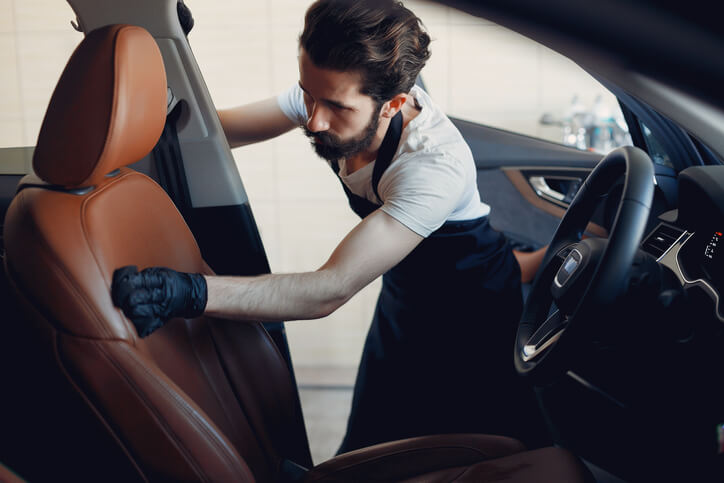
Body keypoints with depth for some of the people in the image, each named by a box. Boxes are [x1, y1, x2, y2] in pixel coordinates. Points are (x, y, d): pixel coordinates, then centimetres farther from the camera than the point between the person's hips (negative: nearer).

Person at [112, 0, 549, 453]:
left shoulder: (437, 165, -39)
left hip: (474, 313, -5)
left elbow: (331, 290, -42)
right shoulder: (330, 92, -20)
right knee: (362, 460, 11)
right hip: (404, 294, 5)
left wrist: (191, 293, -53)